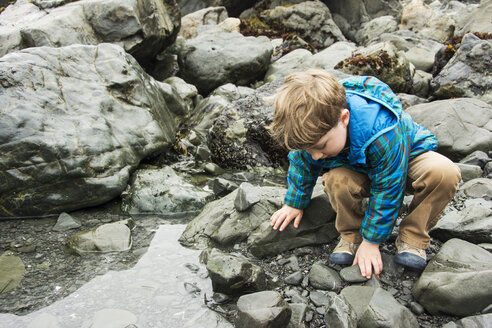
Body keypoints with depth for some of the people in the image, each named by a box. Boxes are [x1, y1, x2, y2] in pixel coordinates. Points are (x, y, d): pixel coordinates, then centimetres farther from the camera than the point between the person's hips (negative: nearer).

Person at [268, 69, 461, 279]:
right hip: (358, 169, 3)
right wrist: (294, 203, 7)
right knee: (336, 181, -34)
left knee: (445, 172, -35)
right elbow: (302, 164, -4)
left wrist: (371, 241, -22)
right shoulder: (314, 130, -26)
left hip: (406, 156, -2)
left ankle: (412, 239, -14)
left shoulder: (382, 133, -43)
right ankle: (351, 235, -6)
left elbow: (386, 190, -31)